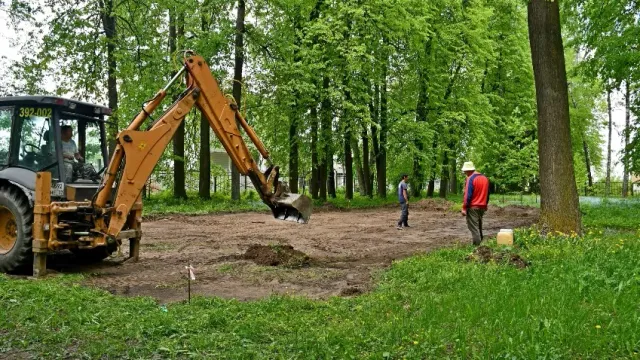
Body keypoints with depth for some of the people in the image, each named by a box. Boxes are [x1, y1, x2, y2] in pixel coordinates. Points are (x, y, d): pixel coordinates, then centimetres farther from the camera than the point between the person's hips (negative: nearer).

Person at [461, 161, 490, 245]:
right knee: (479, 227, 18)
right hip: (482, 207, 8)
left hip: (473, 207, -8)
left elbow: (468, 195, -18)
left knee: (473, 227, -4)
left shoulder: (470, 179, -14)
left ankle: (477, 245, -8)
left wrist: (464, 208, -15)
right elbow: (487, 194, 17)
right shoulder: (485, 178, 11)